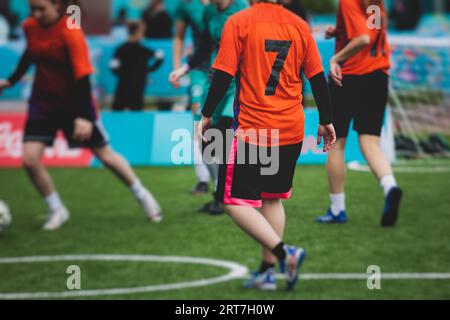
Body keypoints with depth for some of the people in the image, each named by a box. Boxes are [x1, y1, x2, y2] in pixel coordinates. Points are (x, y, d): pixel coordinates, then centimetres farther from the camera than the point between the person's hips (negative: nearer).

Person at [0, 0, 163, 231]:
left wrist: (83, 117, -31)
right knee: (30, 159, -10)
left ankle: (143, 196, 30)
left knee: (105, 154, 8)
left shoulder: (71, 33, -24)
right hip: (43, 101, 4)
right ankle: (57, 211, 10)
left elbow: (83, 76, -26)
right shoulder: (30, 26, -7)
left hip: (74, 103, -4)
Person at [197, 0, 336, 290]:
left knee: (236, 202, 0)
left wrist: (206, 115, 3)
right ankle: (268, 270, 14)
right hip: (292, 131, 5)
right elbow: (318, 78, 8)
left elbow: (224, 75, -9)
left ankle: (283, 252, -18)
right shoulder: (300, 26, 5)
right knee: (272, 199, 18)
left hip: (252, 130, -5)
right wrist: (326, 122, 18)